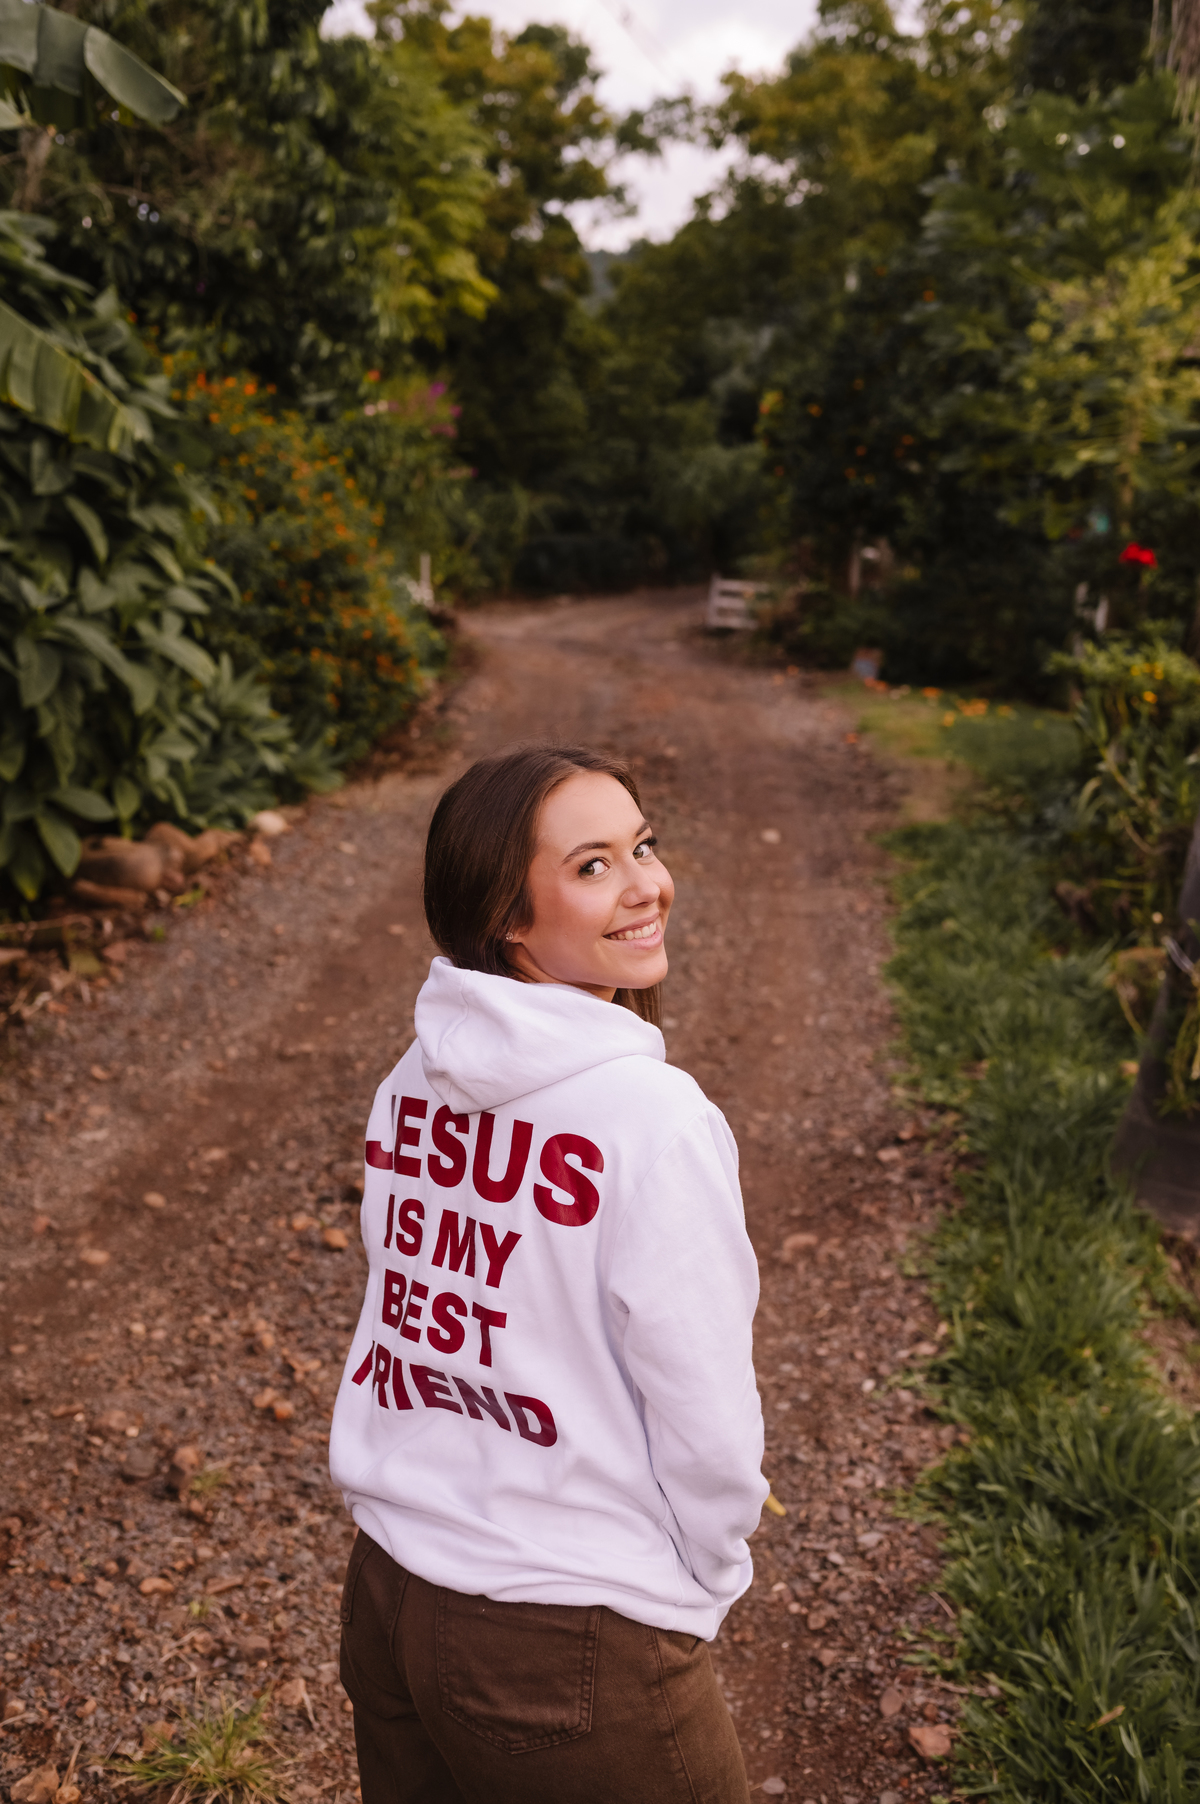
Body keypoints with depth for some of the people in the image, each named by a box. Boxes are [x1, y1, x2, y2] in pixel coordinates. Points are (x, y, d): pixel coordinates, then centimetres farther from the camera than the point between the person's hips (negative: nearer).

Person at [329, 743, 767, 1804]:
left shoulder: (415, 1078, -5)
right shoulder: (652, 1118, -25)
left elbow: (413, 1312, 5)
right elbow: (710, 1431, -18)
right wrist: (701, 1581, 1)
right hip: (568, 1659, -6)